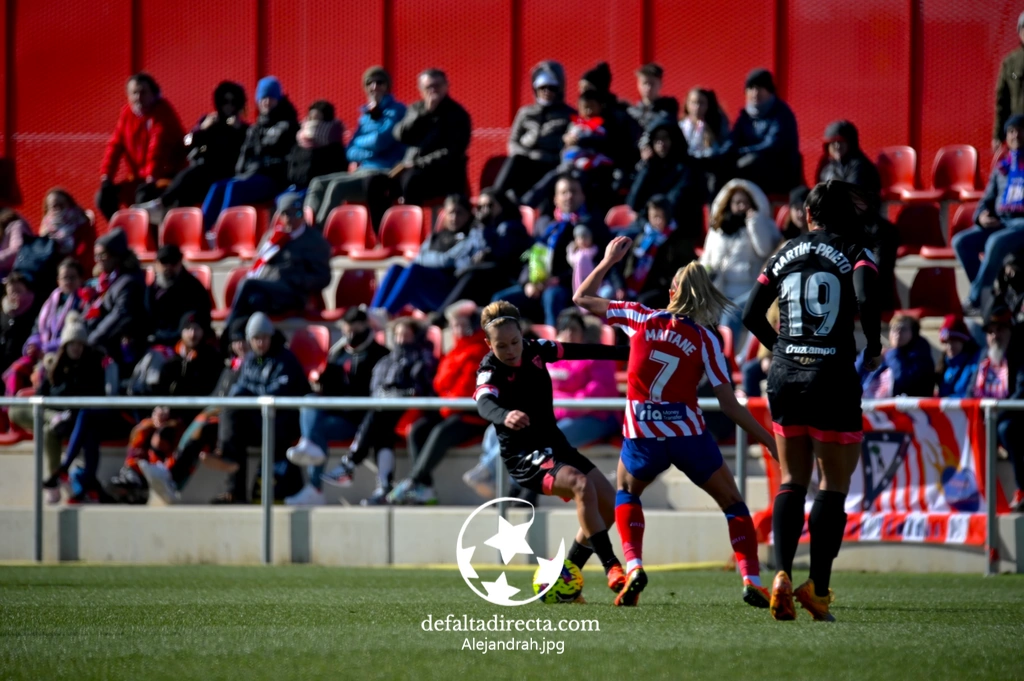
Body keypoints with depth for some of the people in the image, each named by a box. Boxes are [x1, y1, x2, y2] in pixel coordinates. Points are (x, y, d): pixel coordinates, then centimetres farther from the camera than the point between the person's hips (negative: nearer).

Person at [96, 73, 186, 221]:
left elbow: (157, 148, -25)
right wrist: (106, 176, -8)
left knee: (145, 195, -35)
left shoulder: (163, 112, -13)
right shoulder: (128, 113, 6)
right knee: (104, 196, -5)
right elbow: (115, 146, 3)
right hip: (138, 178, 7)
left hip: (166, 177, -7)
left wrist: (151, 178, -35)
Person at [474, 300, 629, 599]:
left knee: (609, 505, 4)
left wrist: (630, 352, 14)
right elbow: (485, 404, -42)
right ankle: (612, 568, -30)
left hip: (555, 444, 8)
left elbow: (584, 351, 9)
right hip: (524, 458, -8)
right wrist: (505, 416, -64)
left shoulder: (535, 350, -2)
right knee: (581, 484, -32)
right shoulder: (490, 372, -20)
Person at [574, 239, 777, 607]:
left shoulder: (640, 318, 1)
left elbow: (582, 298, 14)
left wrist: (609, 260, 26)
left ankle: (633, 566, 7)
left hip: (642, 436, 2)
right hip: (688, 434, -2)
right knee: (732, 503, 14)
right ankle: (751, 581, -2)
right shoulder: (705, 339, -3)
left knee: (627, 491, 30)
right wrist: (769, 441, 1)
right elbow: (729, 405, -5)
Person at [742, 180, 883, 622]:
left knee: (791, 481, 11)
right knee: (834, 486, 4)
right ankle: (818, 586, -3)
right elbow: (865, 300, -20)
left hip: (785, 377, 4)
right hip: (834, 378, -4)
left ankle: (782, 573, -7)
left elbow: (751, 315, 8)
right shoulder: (855, 254, -2)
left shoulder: (785, 255, 10)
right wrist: (874, 348, -4)